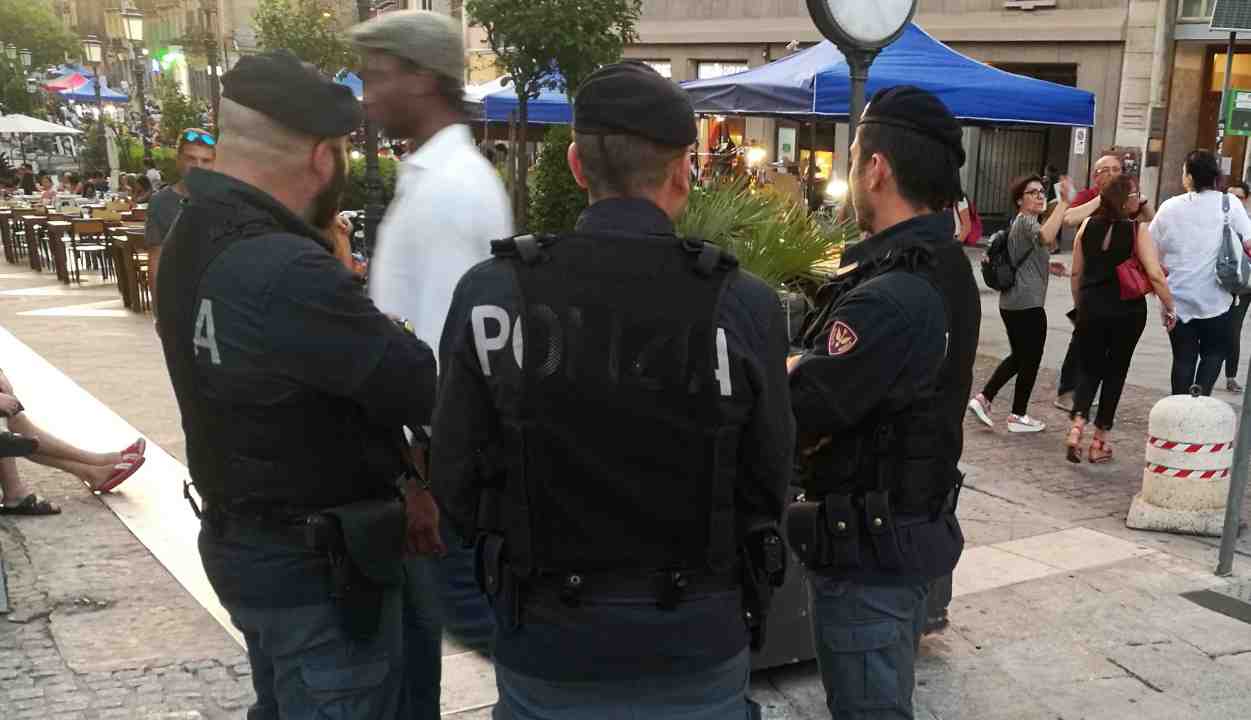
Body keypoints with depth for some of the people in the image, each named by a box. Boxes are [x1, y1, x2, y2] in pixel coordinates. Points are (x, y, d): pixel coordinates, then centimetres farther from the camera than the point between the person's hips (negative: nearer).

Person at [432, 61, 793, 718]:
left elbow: (455, 481, -6)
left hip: (547, 645, 0)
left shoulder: (489, 294, -14)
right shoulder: (746, 304, -15)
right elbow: (770, 476, -4)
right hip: (699, 642, 0)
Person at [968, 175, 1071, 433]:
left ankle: (983, 399, 12)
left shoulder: (1019, 222, 18)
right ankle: (1018, 416, 13)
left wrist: (1048, 266, 25)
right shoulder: (1026, 221, -13)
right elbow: (1045, 237, -38)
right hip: (1028, 305, -10)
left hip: (1012, 302, 10)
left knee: (1018, 357, 18)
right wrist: (1064, 201, -38)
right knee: (1031, 359, 3)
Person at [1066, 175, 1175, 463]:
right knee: (1115, 372, 12)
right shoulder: (1138, 230, -10)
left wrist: (1079, 304, 19)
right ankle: (1100, 441, 15)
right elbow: (1156, 275, -13)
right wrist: (1170, 309, -2)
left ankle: (1077, 425, -9)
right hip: (1127, 311, -2)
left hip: (1090, 308, 2)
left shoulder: (1088, 226, 1)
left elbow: (1076, 272, 6)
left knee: (1089, 369, 14)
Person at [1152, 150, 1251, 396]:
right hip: (1215, 297, -1)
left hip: (1178, 297, 2)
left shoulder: (1170, 207, -1)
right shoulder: (1230, 204, -6)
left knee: (1183, 357, 10)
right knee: (1214, 352, 13)